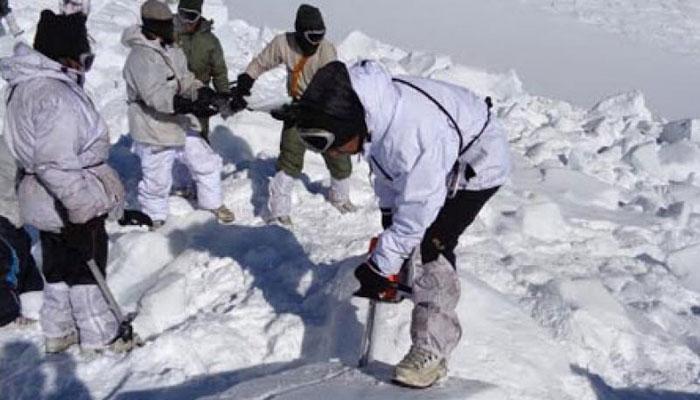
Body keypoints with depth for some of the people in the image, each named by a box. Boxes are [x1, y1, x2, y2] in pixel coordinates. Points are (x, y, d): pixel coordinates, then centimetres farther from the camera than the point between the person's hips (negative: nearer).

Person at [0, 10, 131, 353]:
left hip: (46, 200, 9)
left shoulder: (29, 84, 7)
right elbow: (55, 163, -31)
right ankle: (99, 337, 21)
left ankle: (58, 331, 33)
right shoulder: (55, 96, -27)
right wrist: (78, 206, -26)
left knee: (58, 267, 20)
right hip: (72, 204, -9)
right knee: (87, 267, 6)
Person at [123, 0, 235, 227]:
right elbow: (156, 95, -33)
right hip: (155, 131, -8)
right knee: (157, 181, 6)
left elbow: (184, 80, 11)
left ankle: (213, 203, 37)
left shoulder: (173, 50, 6)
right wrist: (191, 107, -42)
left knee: (208, 163, 16)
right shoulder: (140, 57, -23)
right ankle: (154, 218, 31)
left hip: (182, 126, 8)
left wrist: (201, 91, -12)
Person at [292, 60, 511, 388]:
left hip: (477, 163, -9)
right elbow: (386, 170, 1)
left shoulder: (412, 134, -44)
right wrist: (388, 215, 5)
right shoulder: (371, 114, -18)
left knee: (432, 245, -20)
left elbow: (416, 212, -35)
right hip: (440, 158, 9)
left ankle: (431, 351, -13)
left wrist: (381, 267, -27)